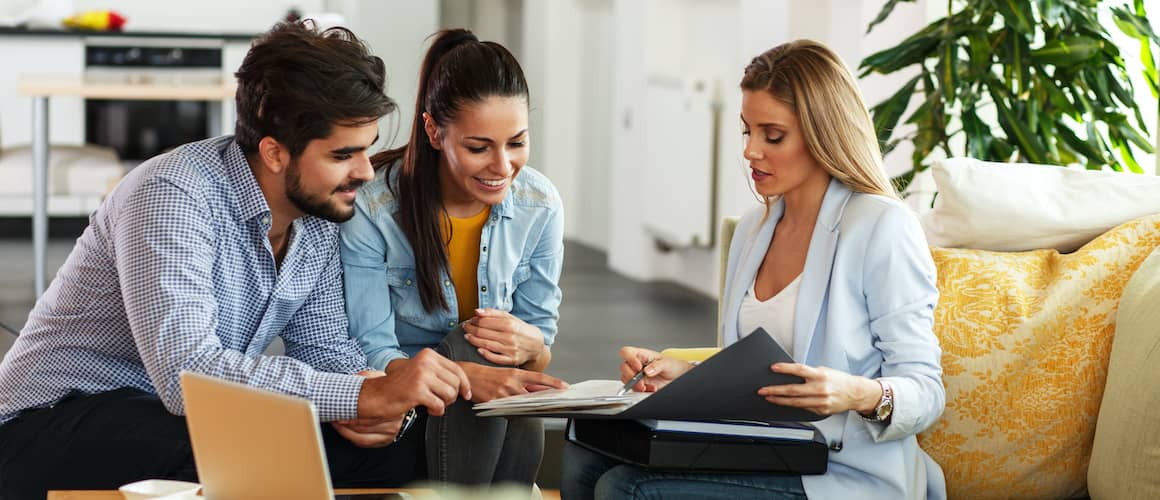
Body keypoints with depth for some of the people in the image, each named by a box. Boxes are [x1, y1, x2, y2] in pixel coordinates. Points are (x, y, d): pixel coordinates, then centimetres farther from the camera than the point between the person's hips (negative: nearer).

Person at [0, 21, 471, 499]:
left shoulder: (318, 216, -1)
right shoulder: (172, 195, -26)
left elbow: (324, 347, 7)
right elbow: (186, 373, -35)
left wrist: (373, 403, -18)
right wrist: (366, 395, -35)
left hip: (190, 418, 7)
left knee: (394, 456, -11)